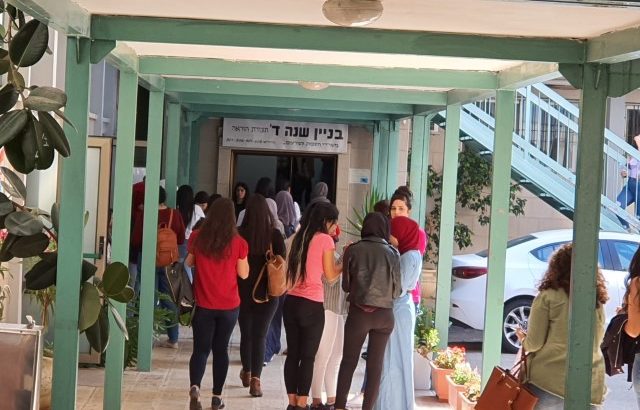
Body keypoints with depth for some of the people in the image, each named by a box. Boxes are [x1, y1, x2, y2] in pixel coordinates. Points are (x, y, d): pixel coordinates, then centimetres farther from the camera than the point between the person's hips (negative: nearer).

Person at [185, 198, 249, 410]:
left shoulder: (197, 238, -6)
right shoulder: (238, 243, -10)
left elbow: (188, 264, 8)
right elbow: (244, 274, -2)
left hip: (203, 304, 0)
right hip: (229, 306, 0)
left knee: (201, 349, 5)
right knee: (221, 349, 14)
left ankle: (194, 387, -19)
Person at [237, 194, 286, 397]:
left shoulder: (240, 234, -9)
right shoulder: (275, 234, -9)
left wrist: (235, 287, 9)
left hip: (243, 291, 1)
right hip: (267, 293, -1)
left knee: (246, 333, 17)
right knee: (260, 335, 4)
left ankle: (247, 373, 34)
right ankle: (255, 380, -5)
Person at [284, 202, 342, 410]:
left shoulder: (299, 237, 11)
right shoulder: (325, 239, -8)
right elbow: (330, 275, -4)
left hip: (291, 301, 6)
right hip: (312, 304, -6)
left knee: (292, 354, 10)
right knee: (308, 356, 2)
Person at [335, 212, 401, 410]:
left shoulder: (353, 250, -3)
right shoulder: (392, 253, -2)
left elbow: (345, 285, 3)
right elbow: (397, 290, 1)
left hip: (359, 312, 0)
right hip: (384, 314, 1)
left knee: (348, 361, 10)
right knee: (375, 364, 9)